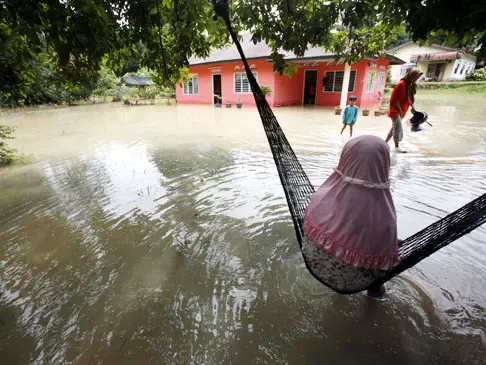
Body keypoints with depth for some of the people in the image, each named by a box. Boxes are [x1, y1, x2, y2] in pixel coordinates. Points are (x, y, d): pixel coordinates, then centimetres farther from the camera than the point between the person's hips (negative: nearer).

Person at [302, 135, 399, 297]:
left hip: (318, 266, 3)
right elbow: (385, 261, -14)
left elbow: (308, 233, -6)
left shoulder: (322, 197, -23)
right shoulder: (383, 215, -30)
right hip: (352, 281, -2)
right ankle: (374, 285, 33)